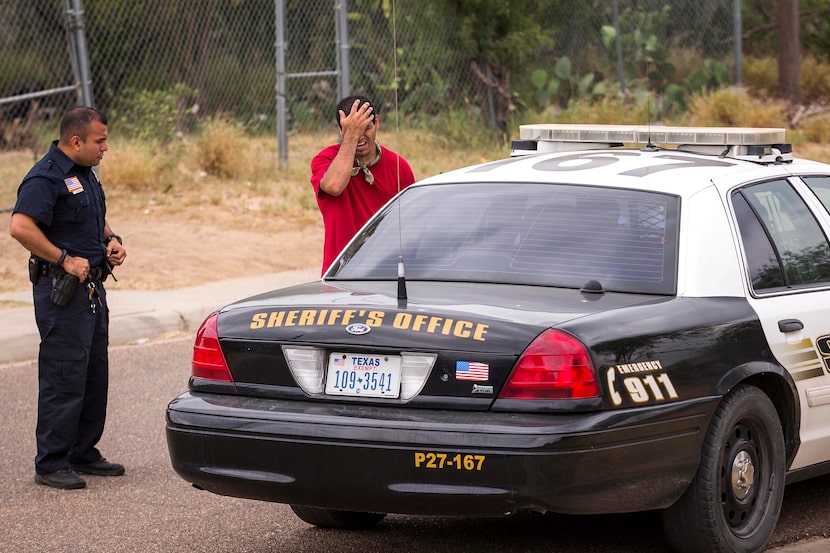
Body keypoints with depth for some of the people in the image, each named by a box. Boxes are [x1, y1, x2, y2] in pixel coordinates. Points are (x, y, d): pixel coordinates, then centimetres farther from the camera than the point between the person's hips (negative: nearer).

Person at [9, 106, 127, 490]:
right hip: (62, 291, -10)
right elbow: (20, 227, -28)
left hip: (92, 286, 10)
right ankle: (51, 464, -3)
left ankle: (84, 453, 25)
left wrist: (111, 241, 10)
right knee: (63, 378, -8)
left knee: (95, 374, 14)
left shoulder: (84, 173, 15)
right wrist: (65, 260, -23)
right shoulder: (45, 178, -16)